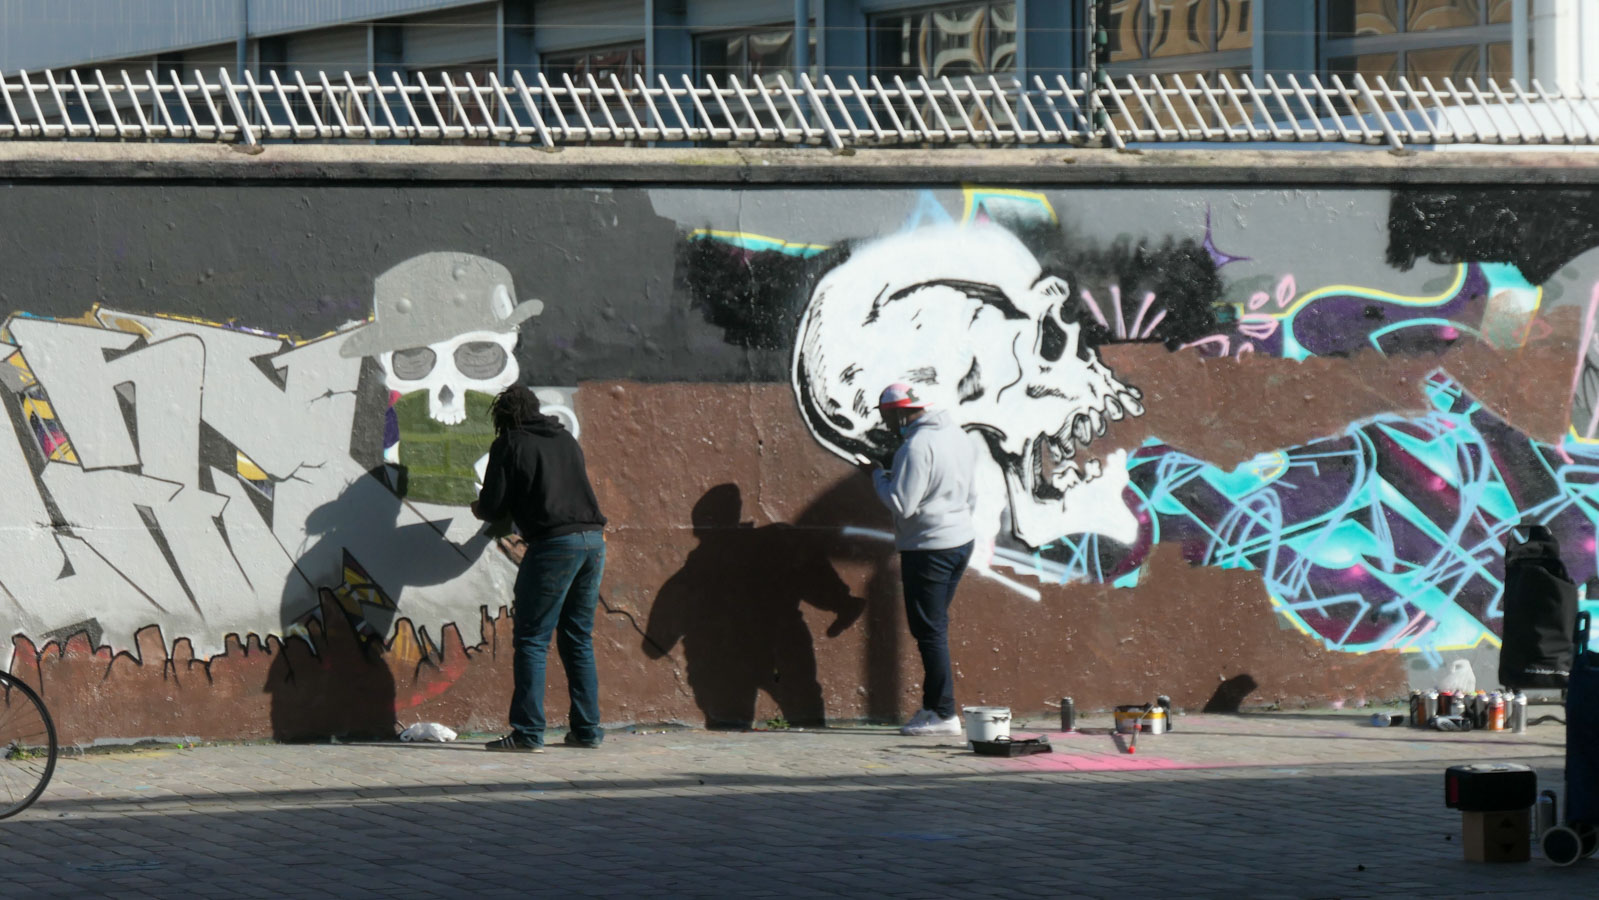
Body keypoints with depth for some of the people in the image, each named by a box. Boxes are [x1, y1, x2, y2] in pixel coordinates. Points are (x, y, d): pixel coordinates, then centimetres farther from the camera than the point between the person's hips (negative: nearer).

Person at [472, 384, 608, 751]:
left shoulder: (509, 445, 2)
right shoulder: (566, 439, 21)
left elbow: (492, 507, -1)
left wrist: (478, 508, 23)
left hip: (554, 543, -6)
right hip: (593, 539, 6)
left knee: (531, 639, -3)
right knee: (578, 638, 15)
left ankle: (528, 732, -9)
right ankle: (587, 729, 14)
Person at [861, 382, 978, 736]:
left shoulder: (916, 447, -20)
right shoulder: (958, 435, 9)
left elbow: (901, 505, -22)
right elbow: (971, 496, 17)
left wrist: (878, 475, -7)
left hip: (928, 547, -9)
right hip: (962, 540, 9)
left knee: (929, 630, -3)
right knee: (935, 626, 16)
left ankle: (944, 714, -3)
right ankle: (933, 706, 19)